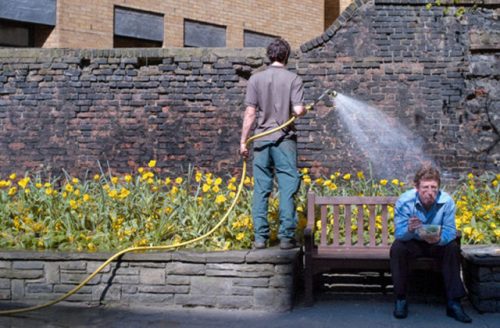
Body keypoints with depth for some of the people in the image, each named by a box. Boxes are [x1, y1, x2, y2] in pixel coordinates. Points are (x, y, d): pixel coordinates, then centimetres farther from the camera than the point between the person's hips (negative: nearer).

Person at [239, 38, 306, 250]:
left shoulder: (256, 79, 2)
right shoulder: (293, 79, -2)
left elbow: (250, 113, -1)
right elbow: (298, 110, -11)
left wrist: (243, 141, 4)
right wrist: (305, 110, 12)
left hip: (262, 139, 2)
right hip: (285, 139, -2)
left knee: (261, 190, 6)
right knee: (287, 189, 3)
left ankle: (260, 237, 6)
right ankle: (286, 236, 2)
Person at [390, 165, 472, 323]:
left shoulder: (447, 201, -23)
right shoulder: (404, 201, -24)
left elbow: (450, 232, -22)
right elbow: (399, 234, -23)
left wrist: (439, 239, -46)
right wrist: (410, 229, -48)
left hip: (437, 243, 1)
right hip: (412, 243, -1)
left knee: (453, 248, -27)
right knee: (397, 248, -29)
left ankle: (453, 302, -21)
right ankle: (400, 299, -16)